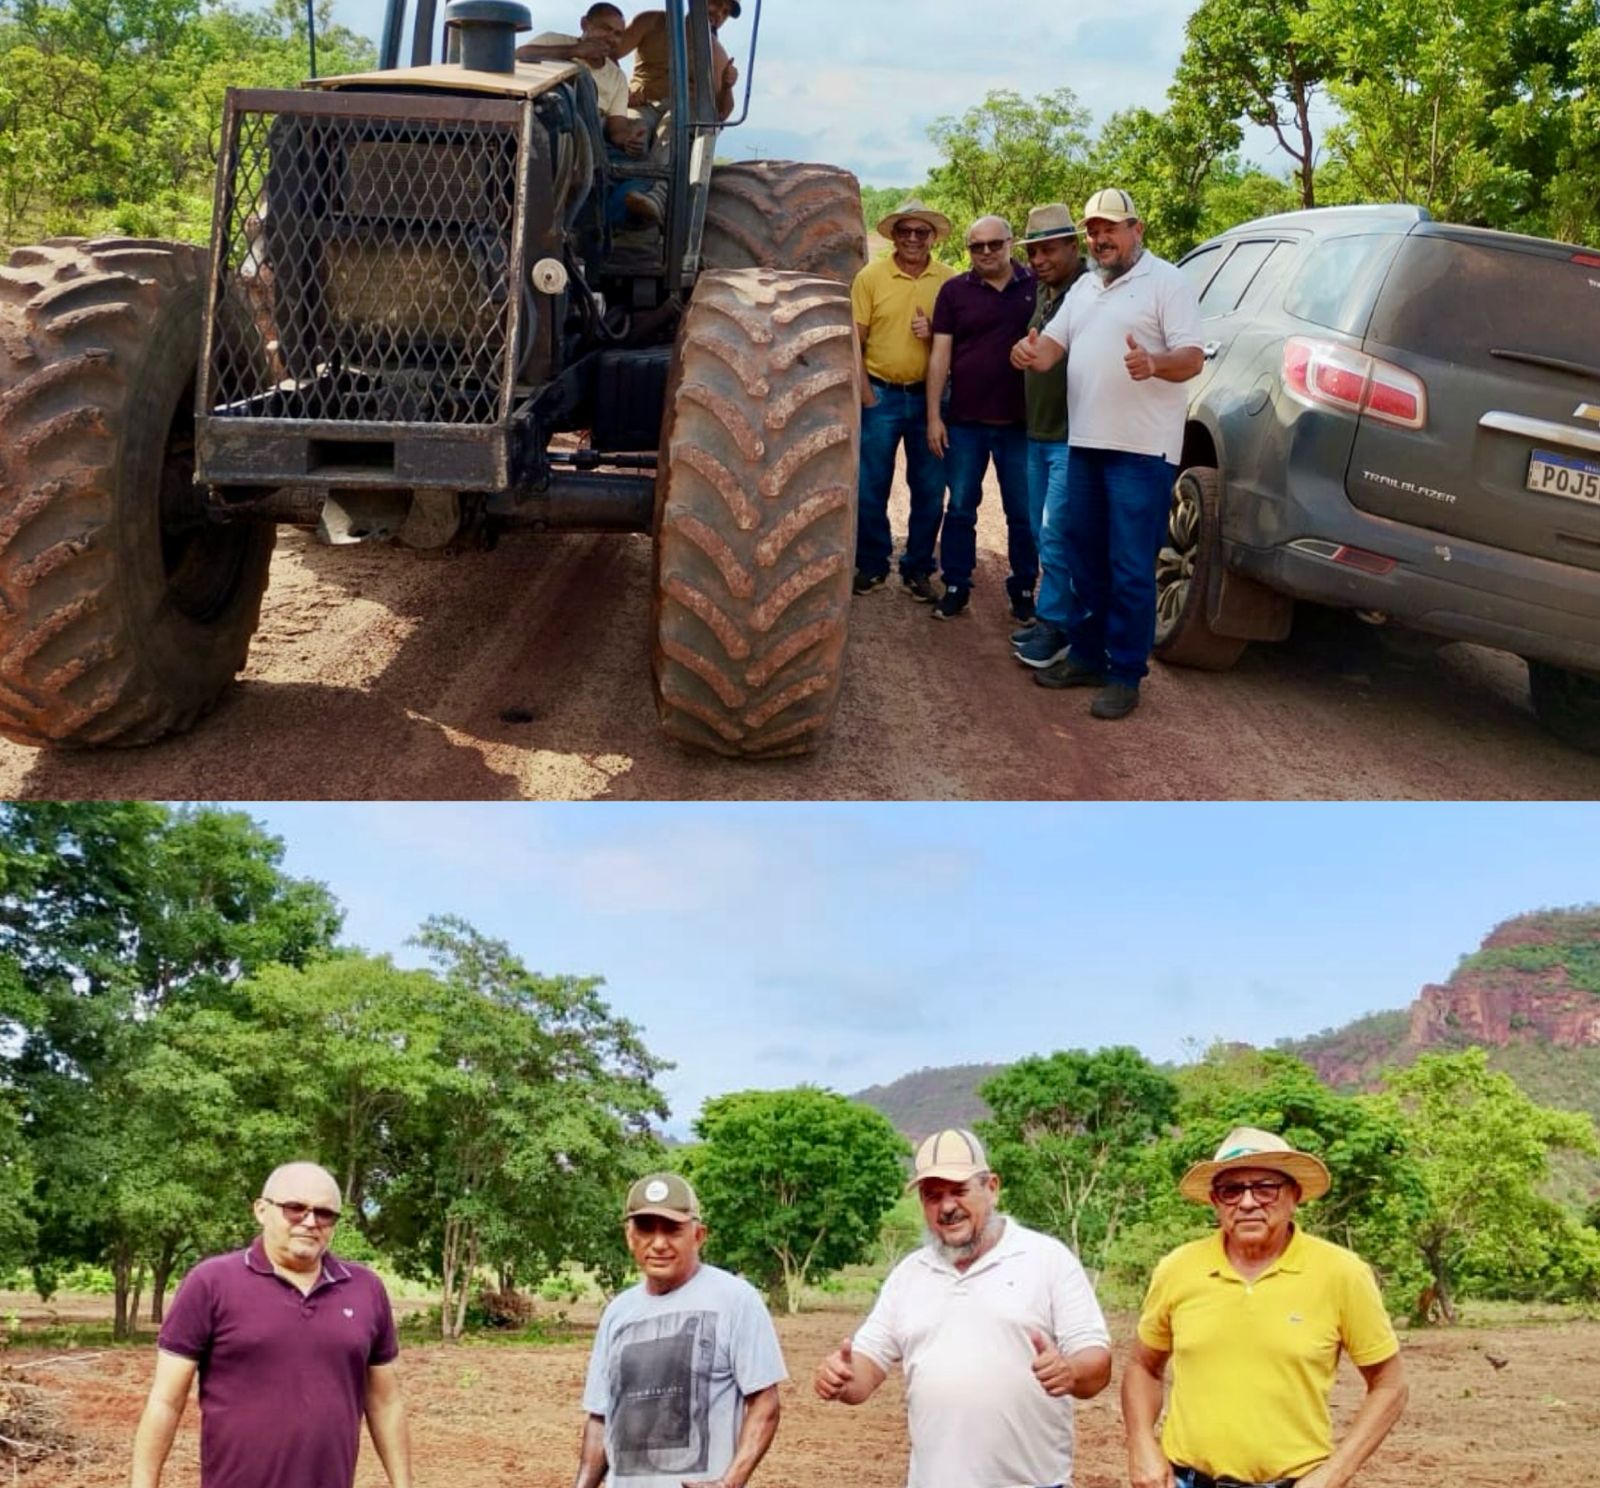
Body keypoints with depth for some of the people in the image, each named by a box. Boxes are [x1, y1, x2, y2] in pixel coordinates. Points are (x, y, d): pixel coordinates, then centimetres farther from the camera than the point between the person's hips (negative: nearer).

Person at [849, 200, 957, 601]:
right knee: (871, 488, 3)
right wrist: (866, 395, -9)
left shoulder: (949, 281, 2)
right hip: (881, 395, -1)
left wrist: (935, 332, -12)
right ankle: (872, 565, 17)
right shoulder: (870, 277, -2)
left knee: (929, 490, 6)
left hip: (929, 396, 1)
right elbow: (855, 341, -2)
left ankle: (918, 569, 18)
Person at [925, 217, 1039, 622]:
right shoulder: (954, 291, 2)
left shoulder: (1036, 286, 2)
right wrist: (934, 415, -4)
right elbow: (940, 354, 1)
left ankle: (1024, 590, 17)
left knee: (1023, 513, 6)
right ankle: (955, 587, 16)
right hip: (965, 421, 0)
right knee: (960, 509, 6)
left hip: (1020, 422, 0)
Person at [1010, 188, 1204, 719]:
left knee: (1131, 569, -6)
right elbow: (1052, 341, 15)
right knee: (1083, 556, 15)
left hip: (1142, 450, -8)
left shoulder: (1166, 282, -5)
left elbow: (1192, 357, -12)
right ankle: (1086, 655, 26)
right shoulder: (1084, 287, 18)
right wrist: (1032, 354, -10)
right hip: (1085, 442, 8)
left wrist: (1153, 365, -34)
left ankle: (1125, 675, 0)